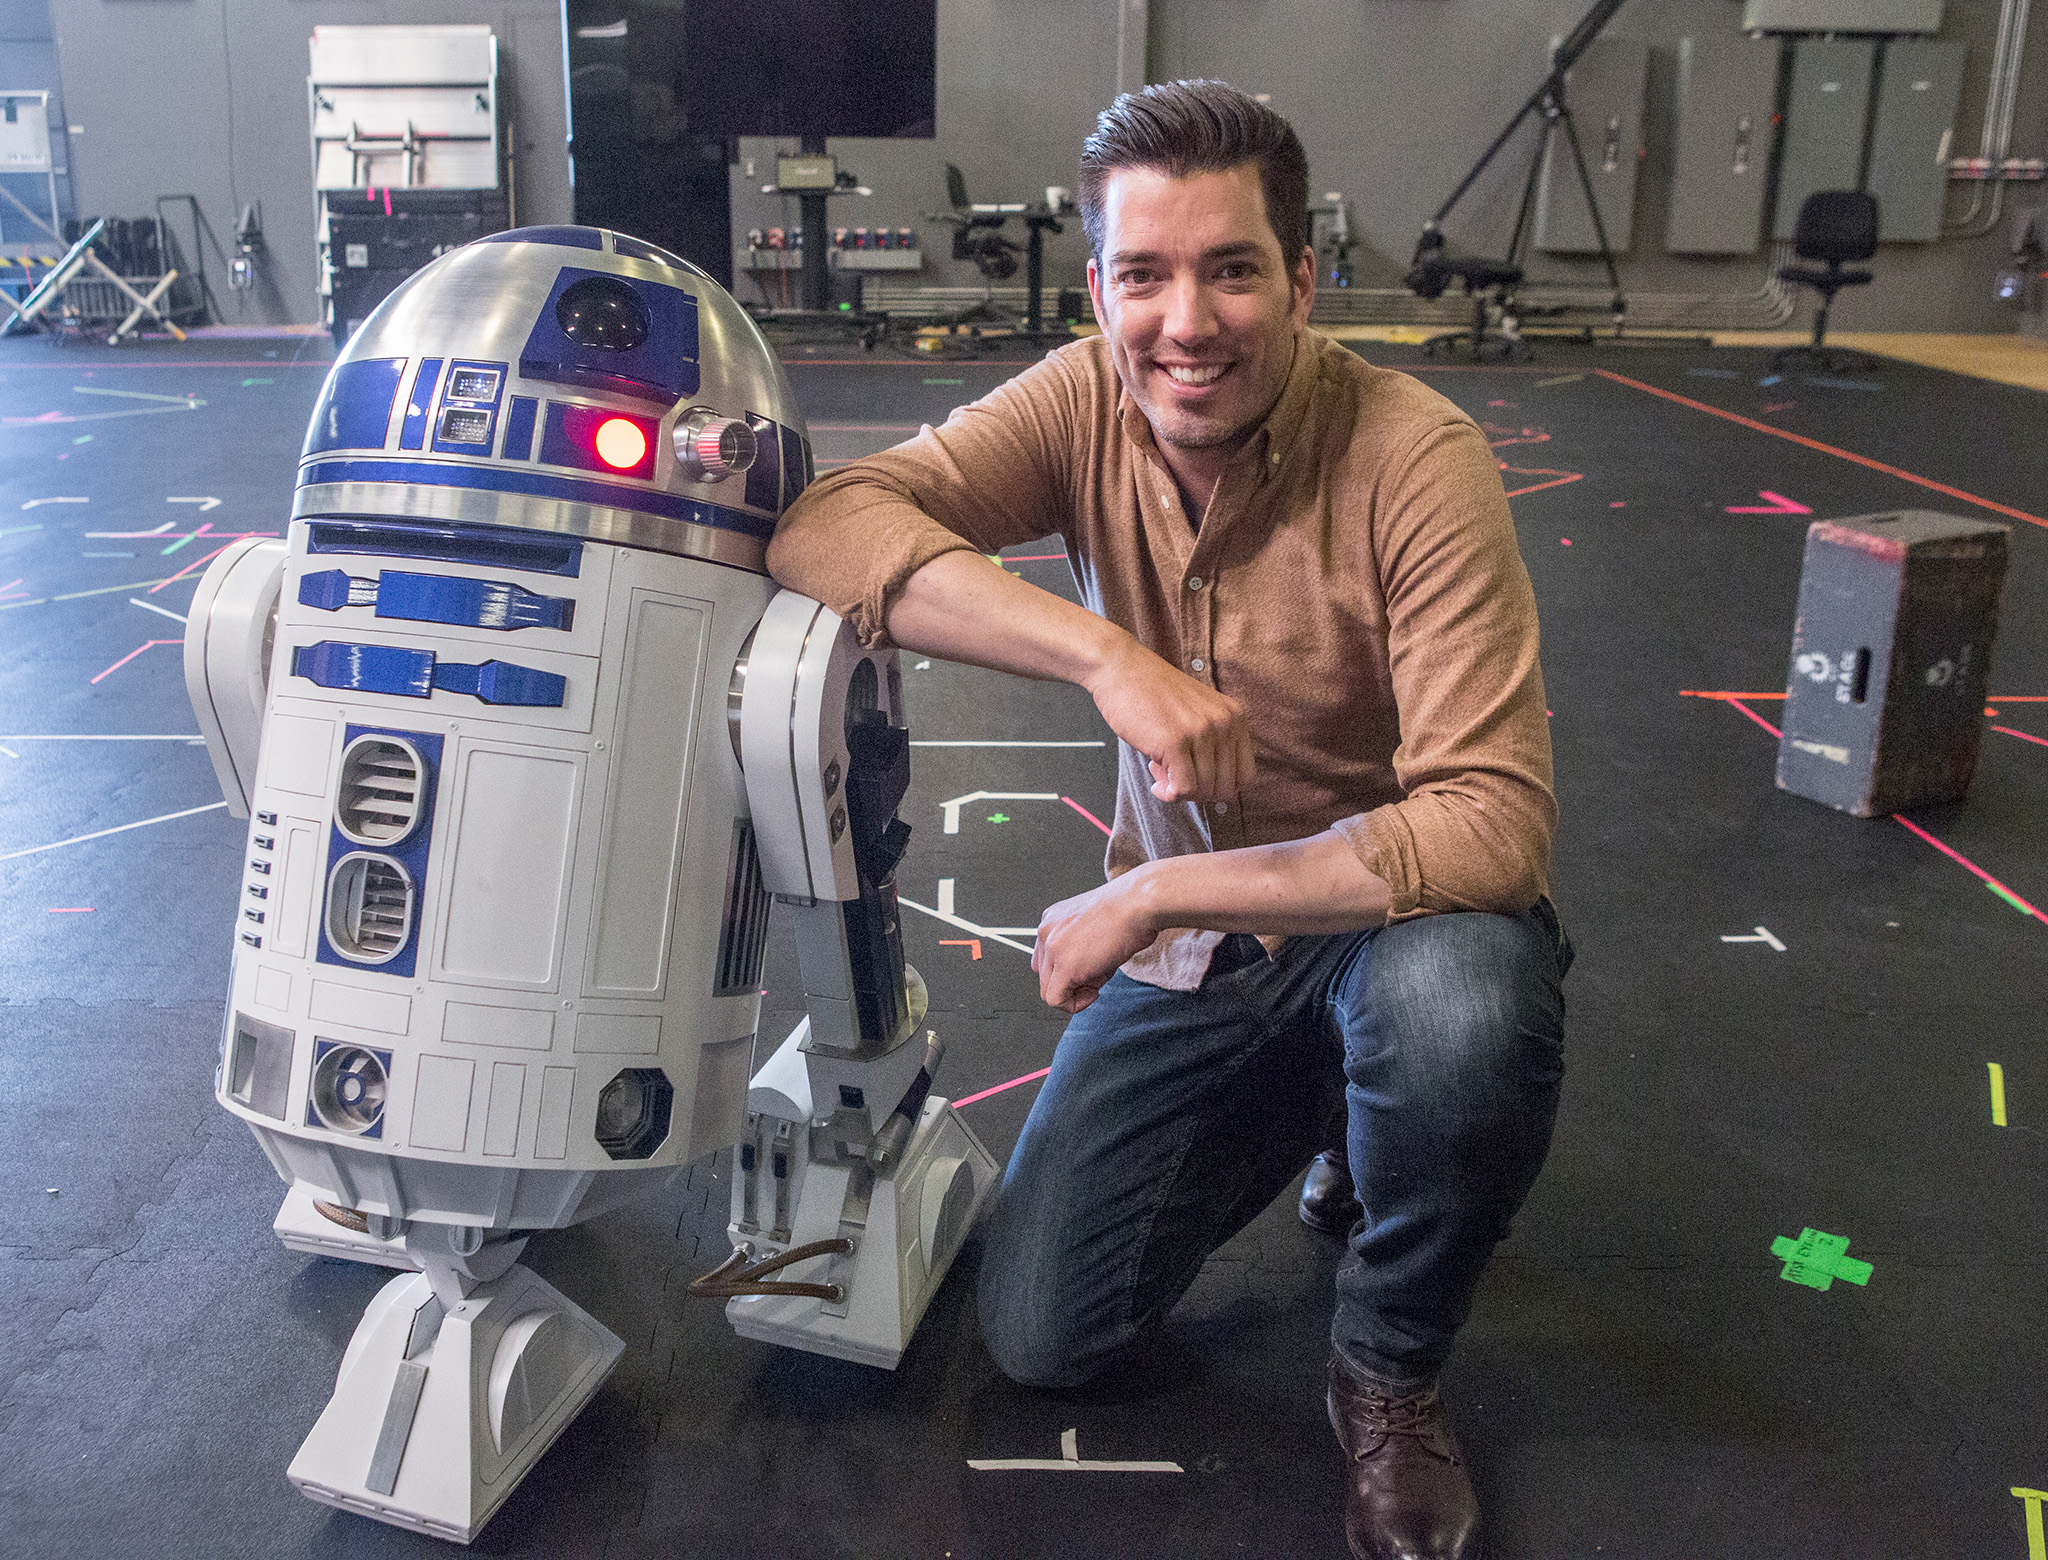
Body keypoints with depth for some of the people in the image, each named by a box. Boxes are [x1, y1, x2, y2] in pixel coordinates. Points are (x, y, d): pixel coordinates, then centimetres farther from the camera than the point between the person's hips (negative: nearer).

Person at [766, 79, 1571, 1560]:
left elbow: (1495, 823, -29)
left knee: (1464, 1002, -39)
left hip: (1393, 906, -3)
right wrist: (1107, 652, -39)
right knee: (1043, 1333, -1)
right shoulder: (1086, 405, -12)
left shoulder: (1417, 459, -23)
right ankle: (1306, 1109, 26)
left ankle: (1392, 1372, -6)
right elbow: (822, 523, -26)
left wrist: (1151, 895, -30)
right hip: (1189, 942, 4)